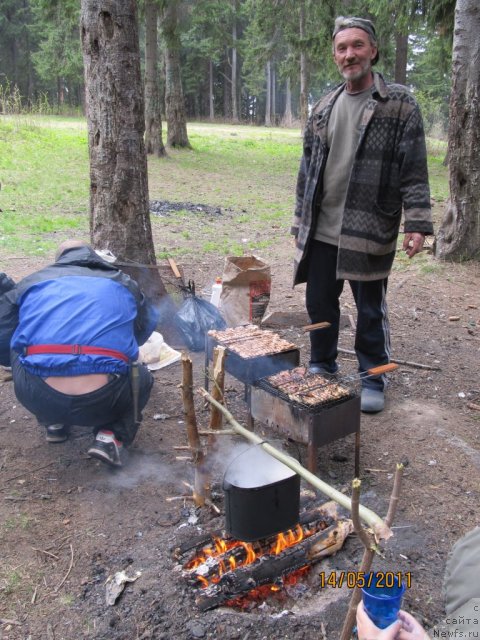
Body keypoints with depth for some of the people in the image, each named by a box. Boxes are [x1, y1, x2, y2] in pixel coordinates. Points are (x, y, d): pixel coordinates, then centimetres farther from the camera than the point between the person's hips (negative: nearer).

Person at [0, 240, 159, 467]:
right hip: (102, 402, -1)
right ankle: (110, 436, 10)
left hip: (37, 399, 1)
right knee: (141, 378, 34)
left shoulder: (31, 283, 18)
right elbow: (146, 327, 37)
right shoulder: (124, 284, 21)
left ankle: (54, 423, 28)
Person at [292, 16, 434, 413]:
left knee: (371, 310, 7)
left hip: (369, 231, -4)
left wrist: (417, 223, -15)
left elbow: (414, 171, -7)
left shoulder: (399, 104, -2)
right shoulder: (323, 109, 12)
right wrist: (301, 221, 14)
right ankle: (322, 368, 33)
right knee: (320, 303, 13)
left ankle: (372, 380, 24)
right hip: (320, 231, 5)